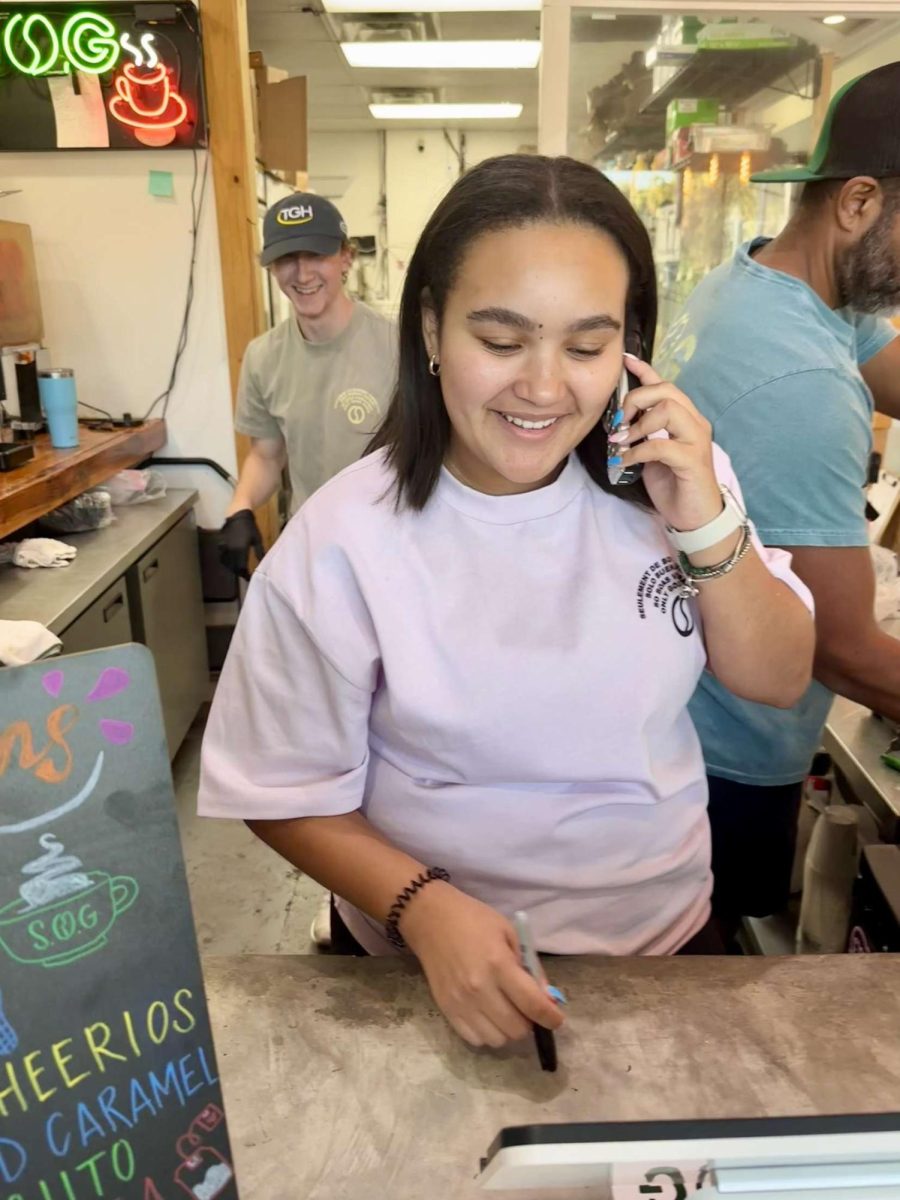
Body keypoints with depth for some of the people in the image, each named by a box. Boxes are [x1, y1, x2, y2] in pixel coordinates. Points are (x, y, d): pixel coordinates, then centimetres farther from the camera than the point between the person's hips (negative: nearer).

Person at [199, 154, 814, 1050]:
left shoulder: (666, 476, -12)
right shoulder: (341, 544, -23)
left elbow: (779, 682, -6)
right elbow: (288, 797, -14)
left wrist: (709, 526, -22)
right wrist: (424, 908, -29)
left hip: (666, 933, 4)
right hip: (434, 966, -3)